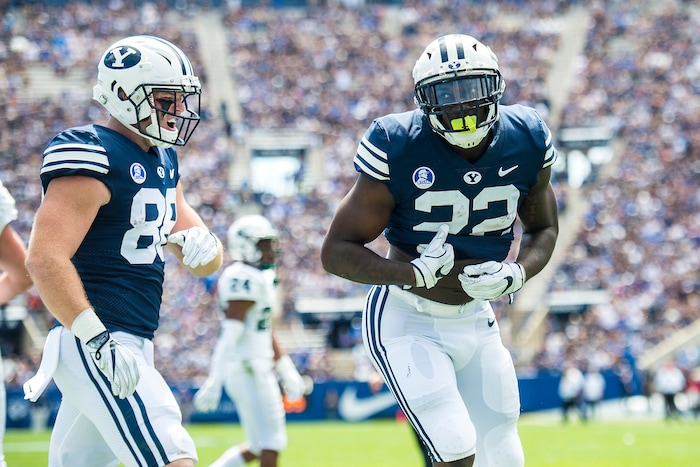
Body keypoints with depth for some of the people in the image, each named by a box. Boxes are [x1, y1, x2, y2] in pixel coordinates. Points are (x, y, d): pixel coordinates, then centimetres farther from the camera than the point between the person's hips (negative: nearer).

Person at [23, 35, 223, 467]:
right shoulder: (94, 159, -13)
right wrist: (98, 340, -30)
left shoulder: (163, 163, 16)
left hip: (133, 345, 10)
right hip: (96, 348, -10)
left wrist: (201, 243, -6)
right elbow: (45, 259, -23)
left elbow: (207, 264, 19)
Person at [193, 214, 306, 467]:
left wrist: (286, 370, 28)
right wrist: (214, 381, -28)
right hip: (247, 369, -10)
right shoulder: (244, 278, -15)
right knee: (271, 444, -5)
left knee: (259, 446, 13)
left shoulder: (260, 277, 15)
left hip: (258, 368, 10)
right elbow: (230, 333, -23)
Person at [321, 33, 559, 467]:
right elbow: (337, 251, -15)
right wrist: (414, 274, -32)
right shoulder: (399, 150, -21)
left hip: (476, 319, 6)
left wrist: (515, 274, -13)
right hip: (407, 321, -5)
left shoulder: (526, 142, -8)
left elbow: (543, 228, 9)